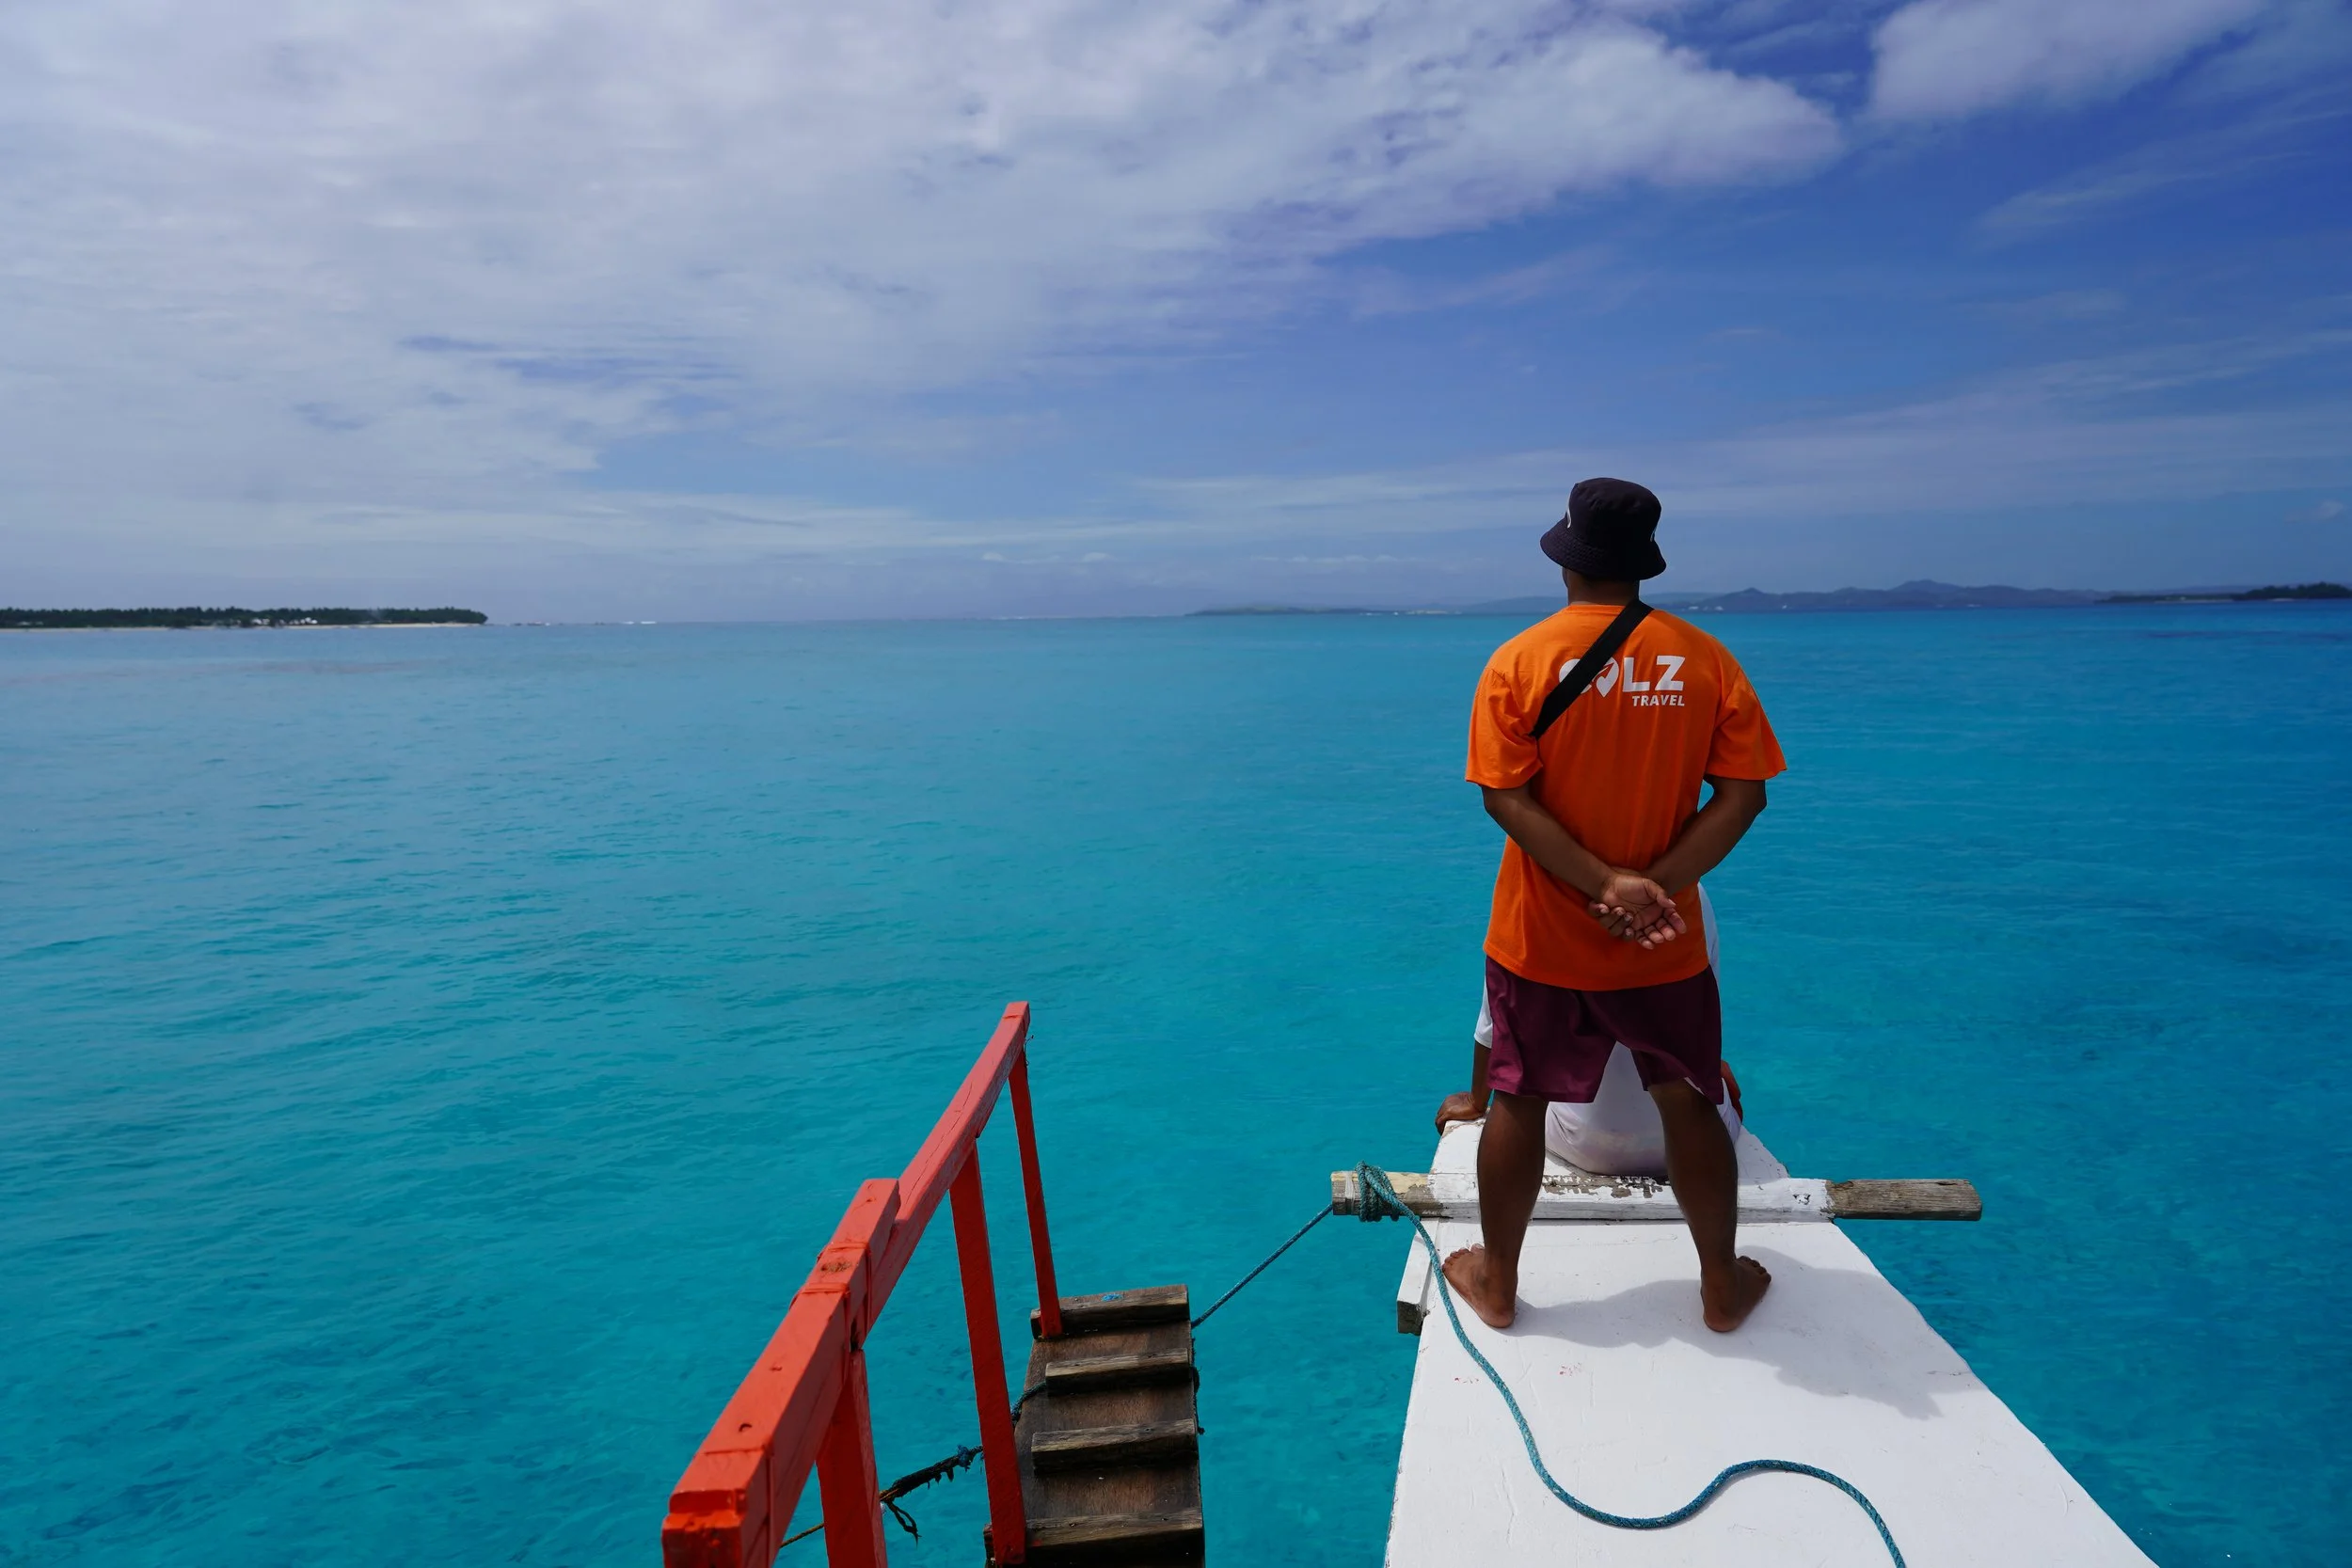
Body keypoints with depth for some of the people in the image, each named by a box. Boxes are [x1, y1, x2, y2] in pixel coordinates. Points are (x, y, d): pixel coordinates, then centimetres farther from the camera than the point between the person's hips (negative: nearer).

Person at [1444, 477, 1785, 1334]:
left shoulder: (1517, 662, -9)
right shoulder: (1705, 659, -4)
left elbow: (1507, 798, -16)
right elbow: (1742, 795, -8)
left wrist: (1607, 884, -18)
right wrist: (1655, 886, -14)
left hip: (1539, 940, -1)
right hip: (1664, 945, 1)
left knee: (1518, 1101, 13)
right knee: (1688, 1103, 17)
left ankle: (1495, 1280, 28)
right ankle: (1723, 1286, 34)